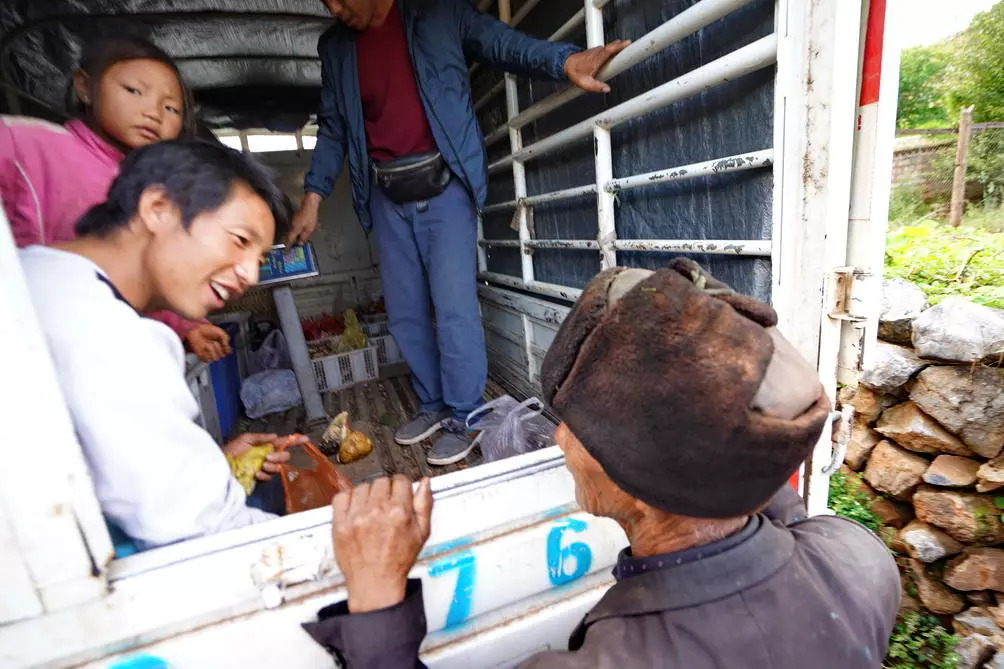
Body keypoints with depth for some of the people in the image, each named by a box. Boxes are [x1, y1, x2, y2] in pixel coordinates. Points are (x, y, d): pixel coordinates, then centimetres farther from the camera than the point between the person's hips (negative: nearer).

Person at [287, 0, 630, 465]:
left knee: (453, 309, -11)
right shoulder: (334, 47, 14)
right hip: (387, 198, 5)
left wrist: (565, 60, -17)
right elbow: (332, 127, 16)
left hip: (443, 187, -4)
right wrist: (313, 197, 8)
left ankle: (463, 418, 5)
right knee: (405, 314, 6)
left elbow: (502, 42, 2)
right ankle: (433, 405, 22)